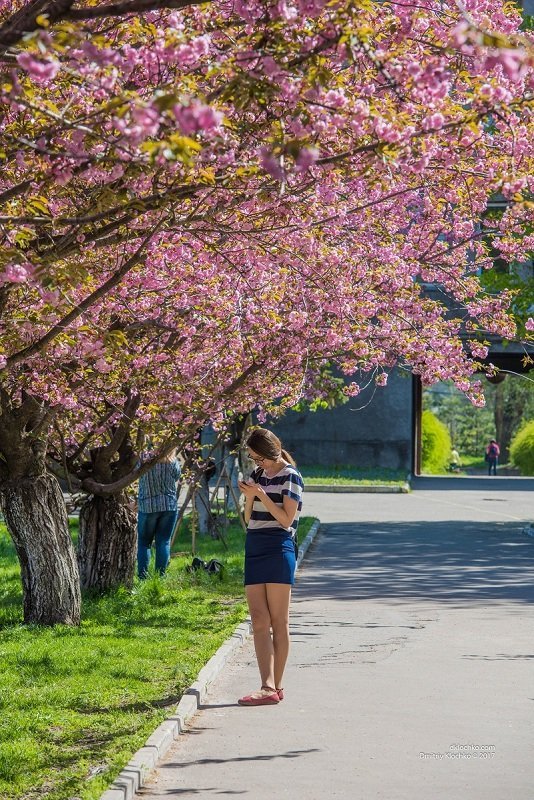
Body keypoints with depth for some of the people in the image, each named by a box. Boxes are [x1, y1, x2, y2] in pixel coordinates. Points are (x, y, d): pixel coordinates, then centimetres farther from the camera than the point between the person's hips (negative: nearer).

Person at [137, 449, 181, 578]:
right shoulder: (173, 461, -6)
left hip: (148, 506, -2)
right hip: (170, 506, 2)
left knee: (144, 542, 8)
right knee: (164, 541, 7)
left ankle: (142, 574, 3)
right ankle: (161, 574, 7)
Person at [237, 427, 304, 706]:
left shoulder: (290, 477, -3)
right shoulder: (258, 474, 16)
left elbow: (287, 519, -10)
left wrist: (261, 495, -15)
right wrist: (249, 497, -1)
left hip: (278, 550, -7)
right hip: (254, 548, 7)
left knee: (278, 622, -3)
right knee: (259, 622, -4)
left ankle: (275, 687, 0)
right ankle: (268, 687, -10)